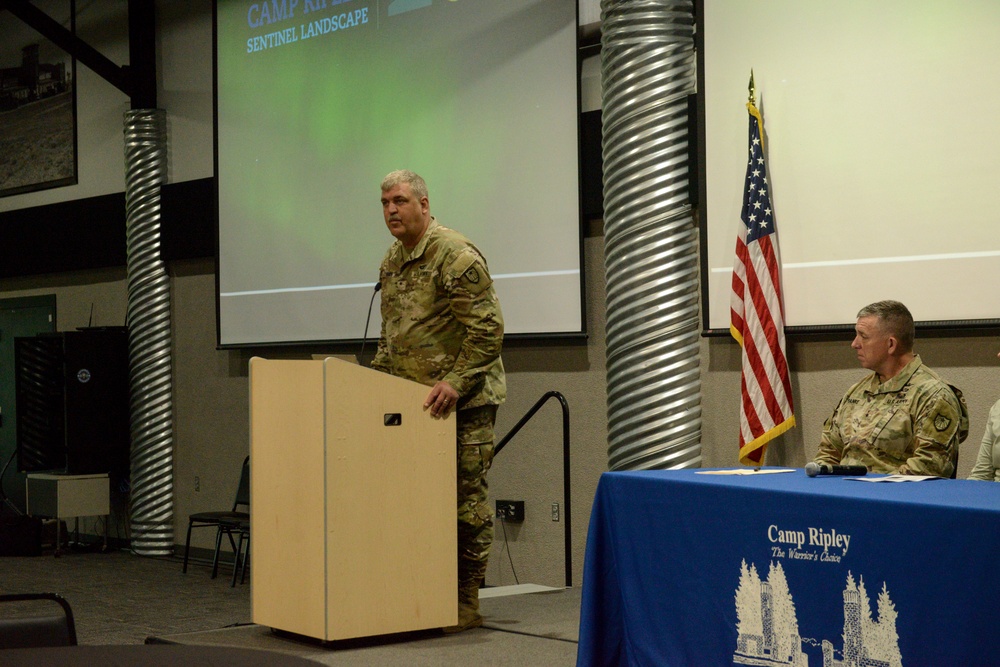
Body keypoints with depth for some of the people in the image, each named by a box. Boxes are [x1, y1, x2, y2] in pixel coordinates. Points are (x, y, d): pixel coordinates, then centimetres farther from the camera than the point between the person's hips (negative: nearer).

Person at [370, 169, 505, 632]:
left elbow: (487, 330, -18)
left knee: (466, 499, -3)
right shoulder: (391, 262, 14)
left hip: (463, 400, -8)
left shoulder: (456, 255, -13)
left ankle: (466, 603, 4)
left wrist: (456, 382, -24)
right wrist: (374, 376, 12)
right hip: (415, 400, 8)